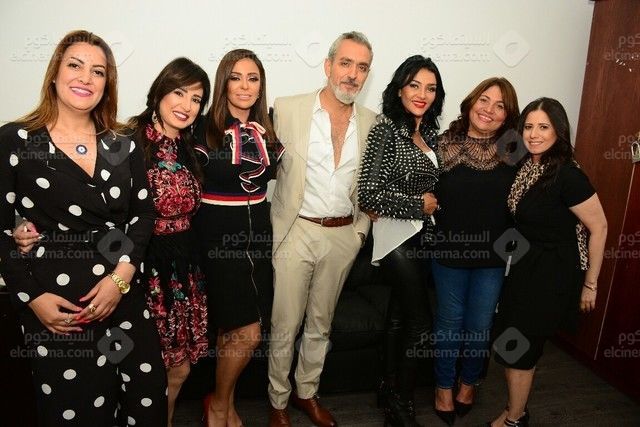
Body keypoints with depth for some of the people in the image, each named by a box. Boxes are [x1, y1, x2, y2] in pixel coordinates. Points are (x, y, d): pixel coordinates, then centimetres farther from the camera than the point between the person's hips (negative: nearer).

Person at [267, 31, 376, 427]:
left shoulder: (371, 122, 4)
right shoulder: (287, 110, -7)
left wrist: (361, 227, 6)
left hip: (344, 236, 3)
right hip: (297, 232, -3)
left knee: (321, 324, 18)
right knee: (285, 326, 7)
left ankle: (308, 392, 38)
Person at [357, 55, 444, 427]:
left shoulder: (430, 133, 10)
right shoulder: (386, 128, -13)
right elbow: (369, 192, -20)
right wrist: (419, 204, -14)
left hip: (421, 235, 7)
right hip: (397, 237, -7)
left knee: (400, 315, 17)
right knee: (421, 322, -1)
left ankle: (391, 391, 34)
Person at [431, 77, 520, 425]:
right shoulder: (443, 145, -8)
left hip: (492, 256, 1)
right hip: (449, 251, -1)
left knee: (480, 325, 14)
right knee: (449, 322, 13)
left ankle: (469, 382, 41)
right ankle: (444, 386, 35)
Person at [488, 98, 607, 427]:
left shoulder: (567, 175, -21)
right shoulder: (524, 166, 1)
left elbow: (598, 228, -16)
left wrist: (589, 284, -9)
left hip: (551, 273, -7)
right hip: (522, 266, 7)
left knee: (517, 348, 5)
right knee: (509, 341, 15)